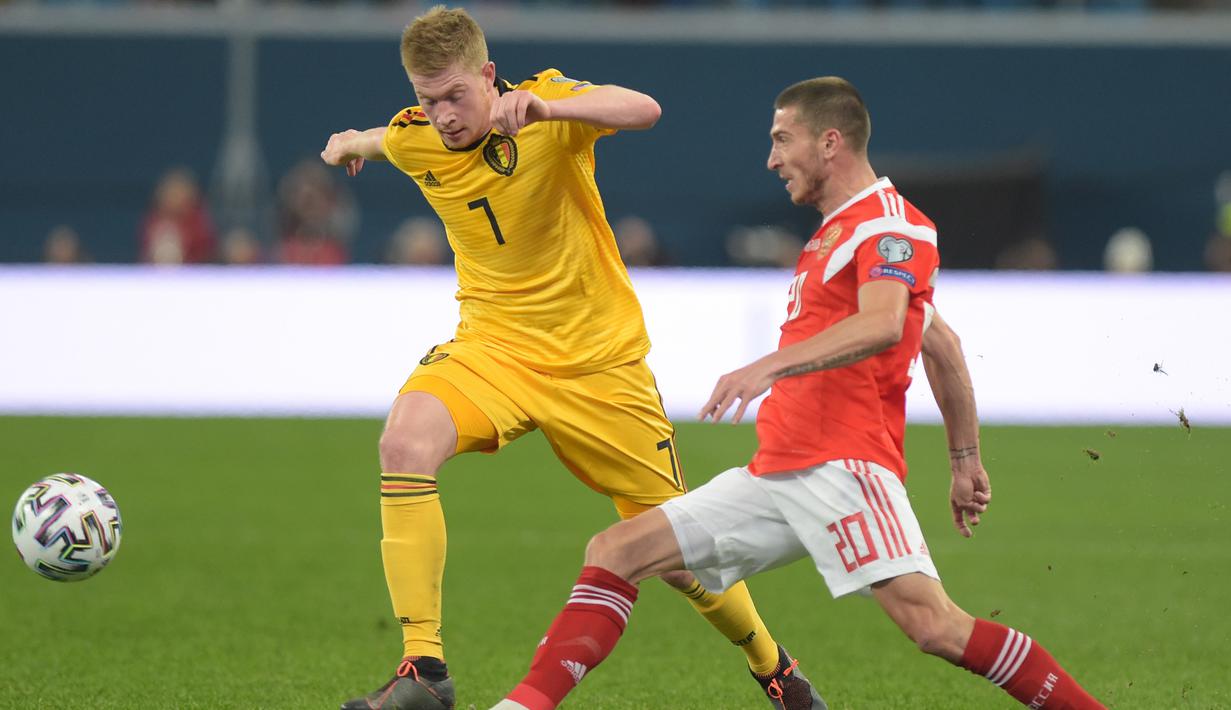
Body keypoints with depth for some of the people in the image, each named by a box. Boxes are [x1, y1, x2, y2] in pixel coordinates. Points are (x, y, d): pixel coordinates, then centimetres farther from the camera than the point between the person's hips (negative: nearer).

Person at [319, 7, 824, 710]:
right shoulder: (413, 140, -5)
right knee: (406, 441, -30)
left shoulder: (546, 104, -17)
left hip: (600, 361, -2)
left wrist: (542, 108, -52)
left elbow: (644, 110, -38)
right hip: (493, 348, 2)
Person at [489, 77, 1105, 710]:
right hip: (776, 471, 10)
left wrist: (772, 366, -38)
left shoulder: (888, 223, -6)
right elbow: (942, 350, 29)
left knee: (934, 625, -25)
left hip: (843, 468, -10)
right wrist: (965, 458, 28)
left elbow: (882, 325, -27)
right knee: (614, 552, 3)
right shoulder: (834, 233, 24)